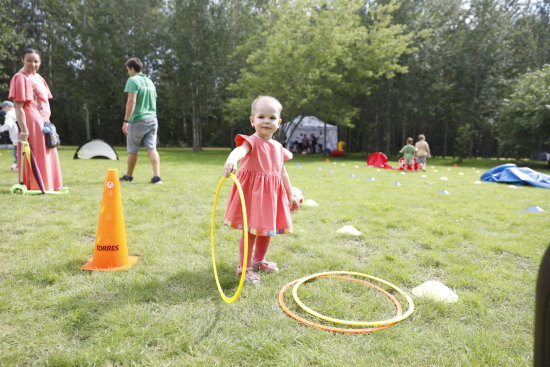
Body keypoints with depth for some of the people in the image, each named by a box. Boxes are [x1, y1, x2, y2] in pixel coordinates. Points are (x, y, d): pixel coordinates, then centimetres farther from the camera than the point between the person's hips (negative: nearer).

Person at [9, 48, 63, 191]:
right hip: (31, 122, -9)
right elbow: (18, 107, -16)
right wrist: (23, 130, -21)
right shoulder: (20, 78, -11)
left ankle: (47, 185, 22)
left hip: (43, 122, 9)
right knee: (35, 156, -5)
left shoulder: (38, 77, 16)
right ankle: (33, 186, 4)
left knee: (48, 155, 12)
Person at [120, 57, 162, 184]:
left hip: (138, 120, -6)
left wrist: (126, 121, -19)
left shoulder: (133, 80, -8)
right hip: (152, 119, 6)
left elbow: (131, 102, -18)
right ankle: (157, 177, -14)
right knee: (152, 149, -2)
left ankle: (128, 176, 23)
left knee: (132, 151, 8)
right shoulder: (150, 81, 16)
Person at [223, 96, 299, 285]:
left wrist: (290, 195, 23)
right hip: (253, 191, -7)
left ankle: (259, 260, 38)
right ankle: (245, 267, 14)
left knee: (266, 230, 17)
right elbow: (240, 149, -36)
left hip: (272, 194, 7)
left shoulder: (278, 147, 10)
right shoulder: (252, 141, -11)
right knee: (251, 231, -1)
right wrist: (231, 160, -59)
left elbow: (282, 173, 19)